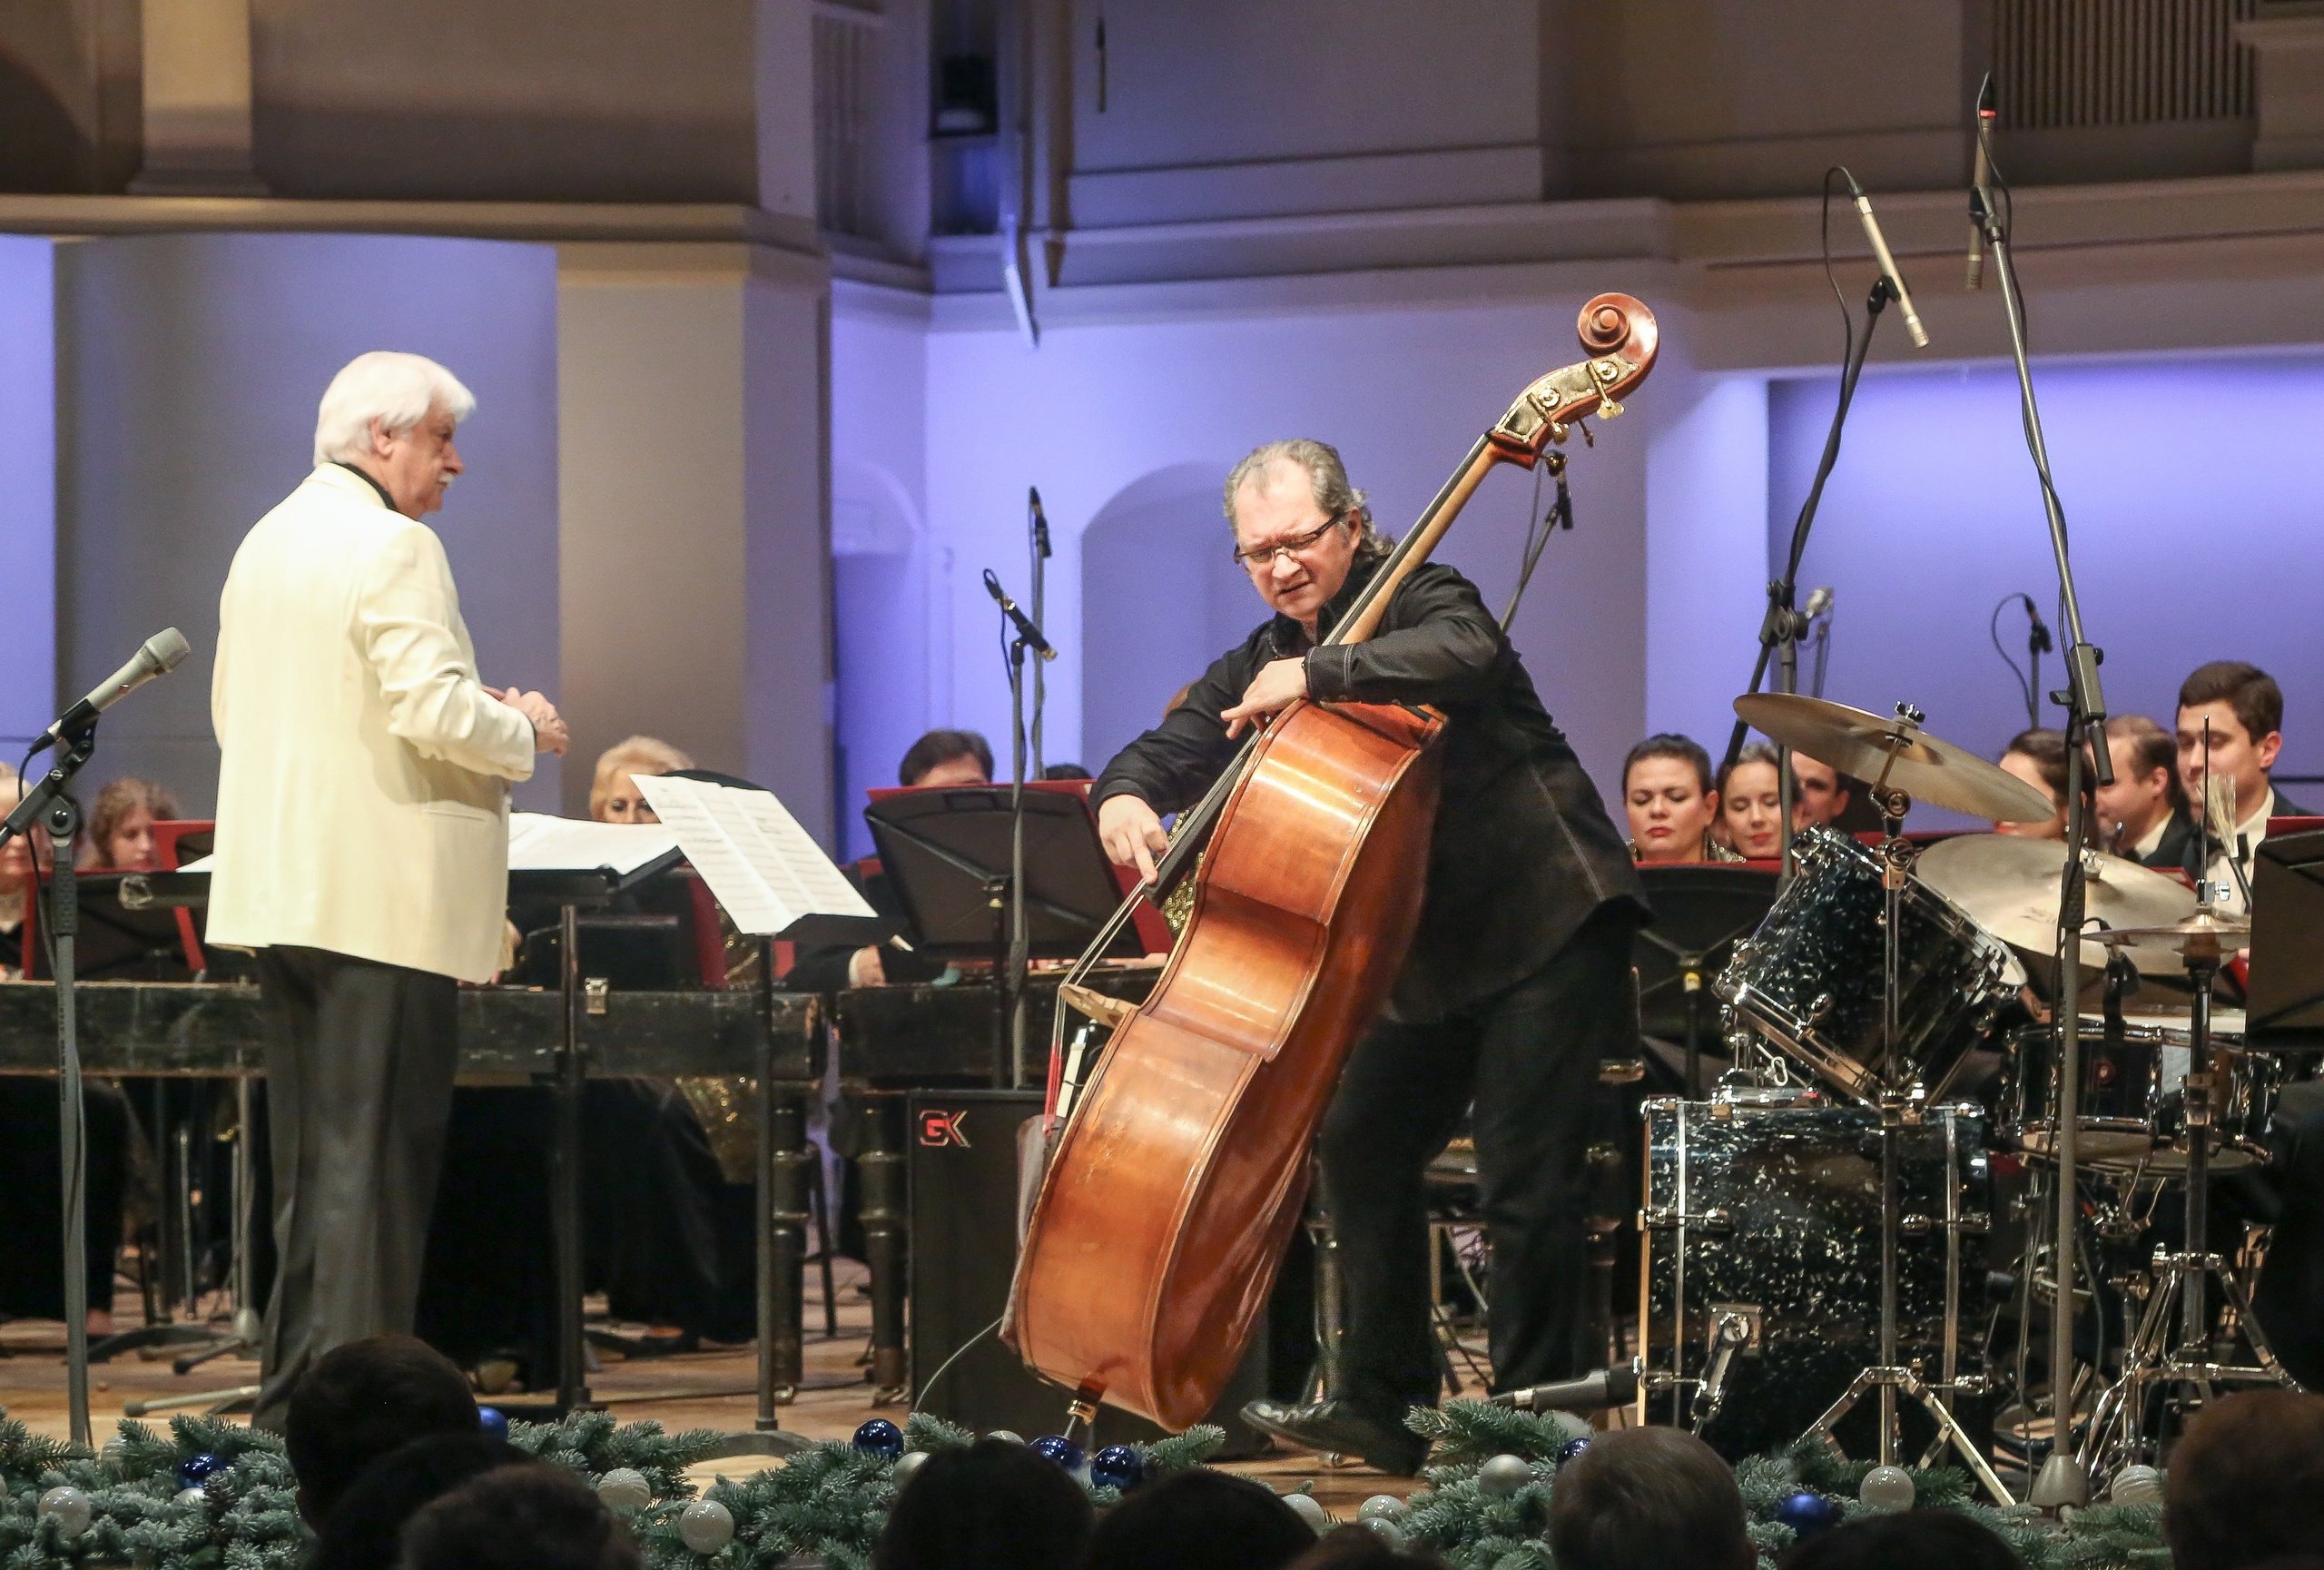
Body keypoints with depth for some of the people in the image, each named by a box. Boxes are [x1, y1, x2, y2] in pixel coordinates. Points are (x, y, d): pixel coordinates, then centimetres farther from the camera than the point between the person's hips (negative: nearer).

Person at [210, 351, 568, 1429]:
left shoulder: (267, 544, 15)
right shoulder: (393, 548, -13)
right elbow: (435, 709, -23)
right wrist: (525, 732, -3)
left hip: (279, 887, 9)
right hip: (384, 894, -9)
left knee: (308, 1154, 14)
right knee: (374, 1152, -6)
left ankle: (293, 1396, 17)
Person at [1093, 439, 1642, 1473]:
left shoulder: (1419, 600, -11)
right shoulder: (1263, 665, 10)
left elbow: (1466, 657, -34)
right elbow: (1170, 749, 8)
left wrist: (1317, 674, -36)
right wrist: (1125, 796, -15)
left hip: (1546, 922, -9)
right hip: (1429, 949, 9)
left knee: (1525, 1178, -12)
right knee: (1363, 1147, 11)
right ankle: (1387, 1406, 20)